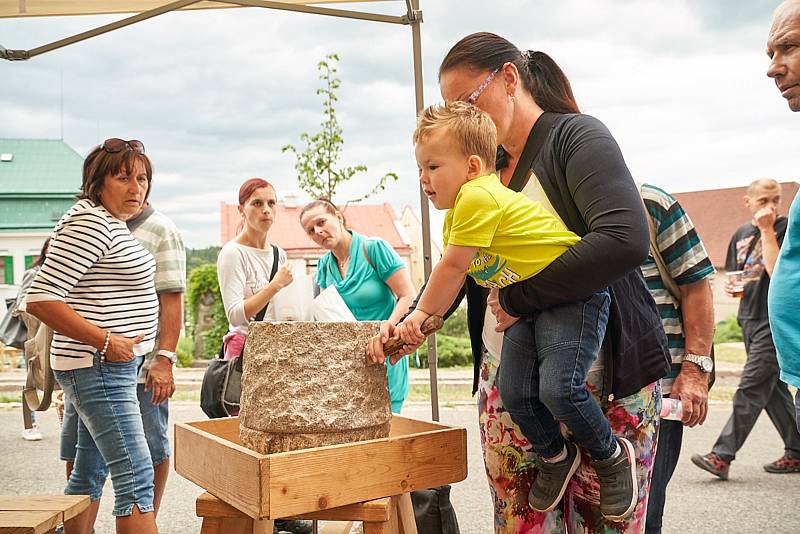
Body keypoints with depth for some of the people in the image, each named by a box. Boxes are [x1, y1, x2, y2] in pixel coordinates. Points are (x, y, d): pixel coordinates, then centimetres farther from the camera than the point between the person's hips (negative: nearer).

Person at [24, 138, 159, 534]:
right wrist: (107, 342, -20)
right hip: (99, 368, -10)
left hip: (110, 367, 10)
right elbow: (40, 298, -21)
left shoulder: (113, 223, 15)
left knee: (90, 472, 18)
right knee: (136, 477, -11)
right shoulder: (91, 223, -16)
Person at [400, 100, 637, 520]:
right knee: (515, 391, 2)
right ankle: (556, 457, 28)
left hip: (574, 292, -10)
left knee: (558, 387, -21)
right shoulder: (456, 214, 12)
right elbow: (451, 280, 15)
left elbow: (451, 268, -17)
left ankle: (613, 456, 7)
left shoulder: (478, 197, -22)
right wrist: (411, 321, 7)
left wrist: (421, 313, -3)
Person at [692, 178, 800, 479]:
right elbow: (732, 275, 22)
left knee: (751, 389, -9)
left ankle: (722, 456, -10)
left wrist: (767, 229, -15)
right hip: (749, 319, 7)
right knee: (773, 389, 13)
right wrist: (729, 286, -1)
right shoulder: (741, 234, 13)